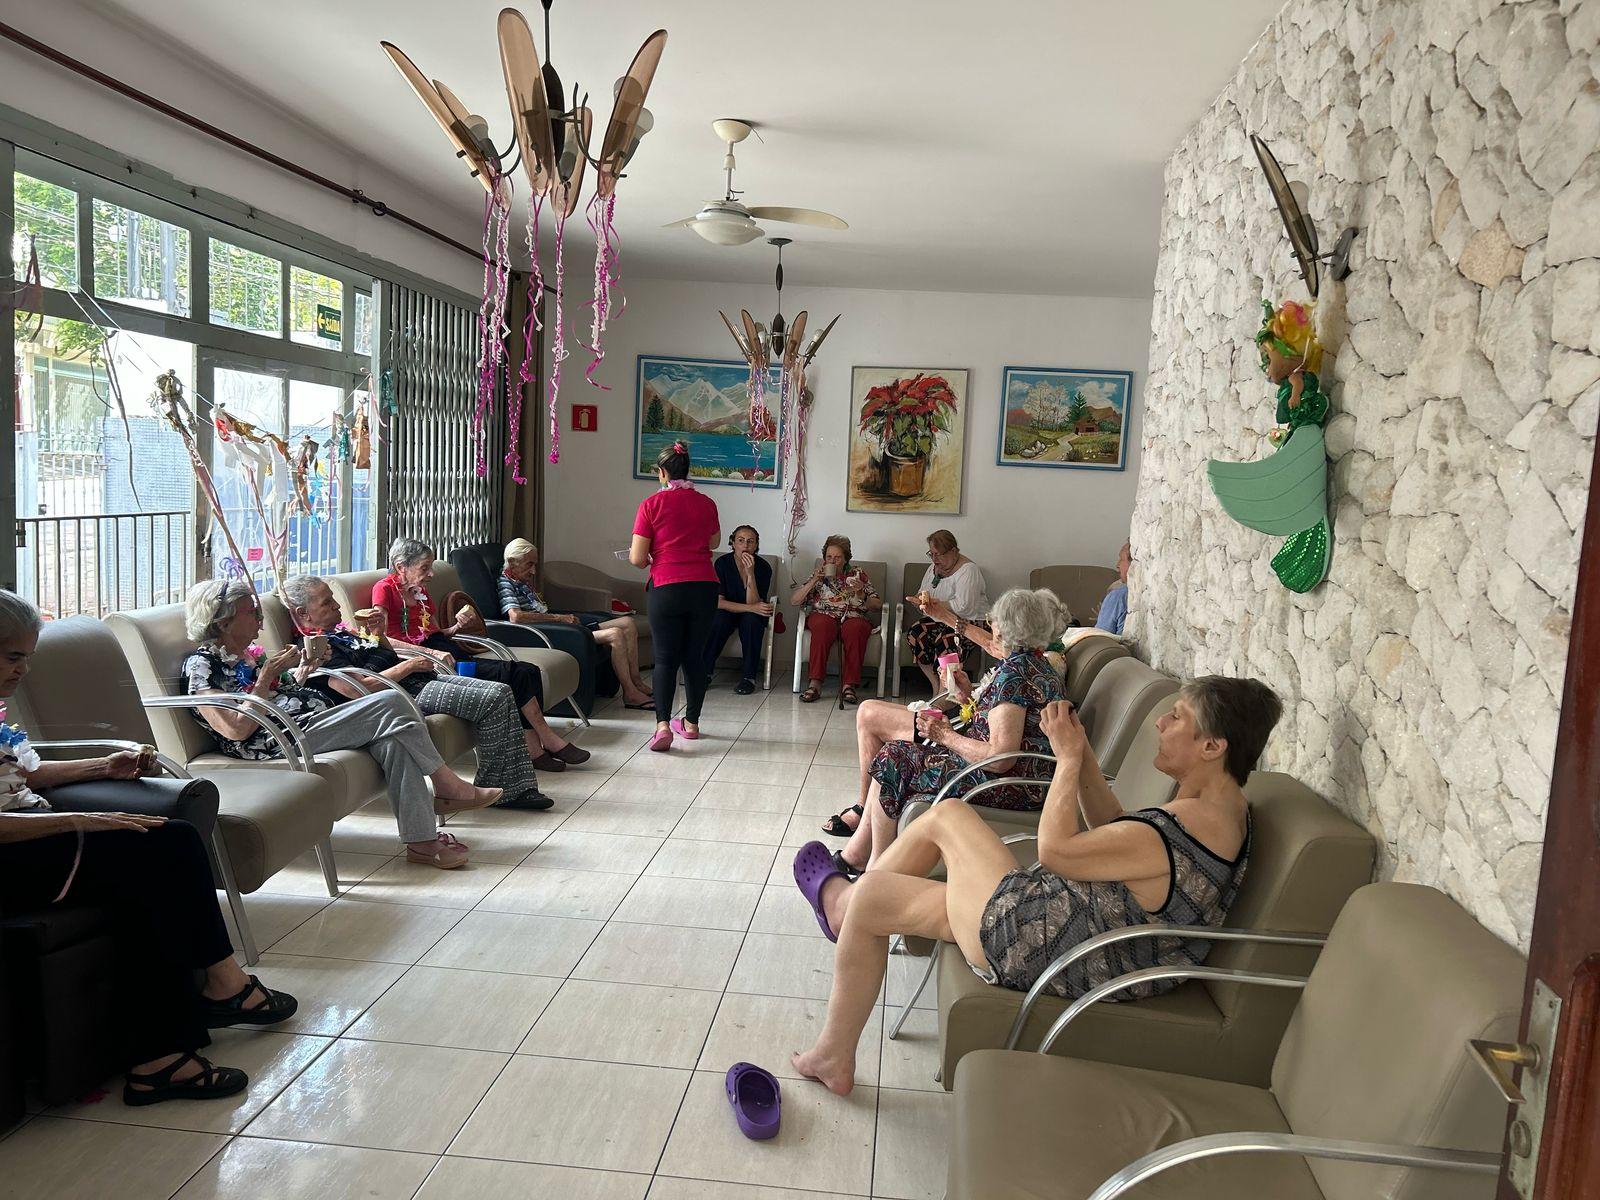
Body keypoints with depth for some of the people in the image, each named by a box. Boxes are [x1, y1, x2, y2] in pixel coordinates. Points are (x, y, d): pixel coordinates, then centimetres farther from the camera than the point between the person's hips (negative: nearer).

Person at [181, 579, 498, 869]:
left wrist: (302, 670, 11)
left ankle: (421, 840, -16)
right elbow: (237, 729, -18)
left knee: (392, 739, -15)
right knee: (390, 705, -19)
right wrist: (267, 675, -15)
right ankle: (449, 786, -5)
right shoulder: (201, 665, -6)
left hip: (309, 722, 9)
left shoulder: (246, 654, 20)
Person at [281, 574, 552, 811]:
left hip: (422, 680, 10)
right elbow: (361, 689, -22)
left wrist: (376, 633, 10)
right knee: (492, 702, -19)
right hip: (407, 694, -10)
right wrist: (408, 665, -13)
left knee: (501, 692, -3)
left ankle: (518, 787, -3)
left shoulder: (337, 632, 20)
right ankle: (492, 790, -5)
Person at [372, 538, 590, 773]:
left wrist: (456, 627, 2)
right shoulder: (384, 588, -3)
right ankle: (548, 739, -7)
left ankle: (535, 748, -18)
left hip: (442, 650, 9)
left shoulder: (420, 591, 22)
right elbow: (380, 637, -18)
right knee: (510, 673, -20)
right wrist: (431, 652, -26)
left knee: (528, 671, -11)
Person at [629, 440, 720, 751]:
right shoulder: (706, 503, 6)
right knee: (694, 658, 13)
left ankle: (663, 724, -11)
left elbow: (637, 558, -6)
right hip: (704, 588, 3)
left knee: (666, 659, 2)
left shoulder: (652, 504, -5)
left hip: (667, 589, -3)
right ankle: (691, 723, 22)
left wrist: (645, 560, 16)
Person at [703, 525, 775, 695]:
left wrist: (750, 573, -33)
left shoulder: (763, 567, -14)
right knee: (719, 620, -33)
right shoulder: (722, 563, -13)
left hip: (752, 616, 0)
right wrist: (751, 607, -27)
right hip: (727, 613, 0)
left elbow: (753, 603, -22)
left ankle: (749, 676, -25)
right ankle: (705, 670, -20)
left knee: (751, 620, -34)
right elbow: (718, 602, -17)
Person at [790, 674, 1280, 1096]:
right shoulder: (1225, 806, 2)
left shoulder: (1183, 829, -29)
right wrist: (1084, 758, 2)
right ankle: (848, 904, 29)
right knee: (947, 815, 14)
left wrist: (1069, 759, -10)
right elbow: (1114, 831, 13)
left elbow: (1055, 849, -21)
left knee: (872, 895, 1)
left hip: (1052, 946, -10)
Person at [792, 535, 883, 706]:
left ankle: (849, 685, -37)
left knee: (854, 628, -36)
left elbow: (878, 606, 10)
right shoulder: (819, 575, 18)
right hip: (824, 616, 0)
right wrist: (814, 580, -3)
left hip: (853, 617, 0)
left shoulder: (858, 574, 17)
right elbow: (794, 601, 5)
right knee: (823, 625, -36)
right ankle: (815, 683, -38)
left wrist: (861, 594, -8)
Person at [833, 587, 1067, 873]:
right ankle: (857, 854, 18)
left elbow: (1000, 758, -26)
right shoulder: (1037, 665, 10)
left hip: (1006, 787, -10)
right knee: (901, 749, 13)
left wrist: (946, 735, -14)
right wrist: (970, 693, 7)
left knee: (892, 761, -1)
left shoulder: (1013, 674, -22)